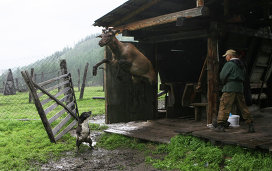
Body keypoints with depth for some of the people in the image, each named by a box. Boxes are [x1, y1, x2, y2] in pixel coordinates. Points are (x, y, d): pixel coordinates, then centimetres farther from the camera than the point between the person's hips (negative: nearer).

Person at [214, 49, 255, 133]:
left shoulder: (229, 64, -5)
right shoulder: (241, 65, 19)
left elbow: (222, 76, -8)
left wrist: (224, 82, 13)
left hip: (230, 88, -7)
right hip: (240, 88, 8)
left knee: (224, 106, -5)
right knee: (243, 107, 10)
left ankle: (220, 125, -9)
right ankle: (251, 125, 9)